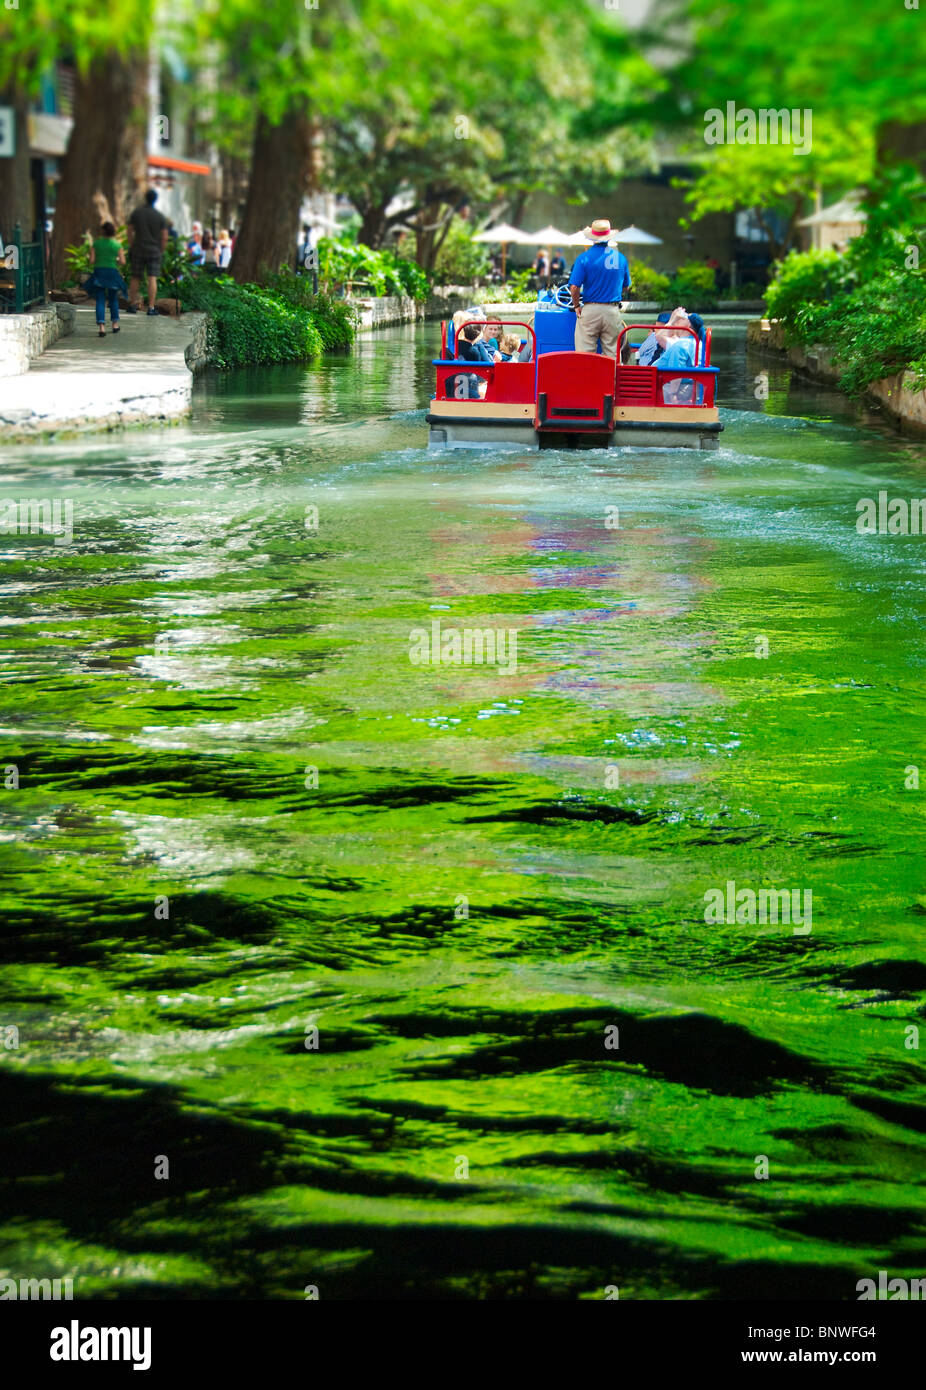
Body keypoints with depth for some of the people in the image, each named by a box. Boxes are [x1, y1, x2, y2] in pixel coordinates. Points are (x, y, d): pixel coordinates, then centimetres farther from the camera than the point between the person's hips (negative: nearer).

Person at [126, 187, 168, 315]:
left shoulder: (136, 212, -1)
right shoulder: (160, 216, -5)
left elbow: (129, 230, 3)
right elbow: (164, 237, -6)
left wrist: (131, 246, 13)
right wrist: (162, 251, 7)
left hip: (138, 249, 2)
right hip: (154, 251, -1)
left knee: (135, 278, 11)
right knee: (152, 279, -4)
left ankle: (133, 305, 17)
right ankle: (151, 307, -9)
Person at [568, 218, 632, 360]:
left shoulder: (584, 258, -6)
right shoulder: (620, 258, 4)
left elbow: (574, 287, -10)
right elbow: (626, 287, 14)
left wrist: (577, 306, 4)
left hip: (590, 311, -3)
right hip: (613, 311, 3)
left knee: (584, 354, -1)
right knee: (613, 355, 8)